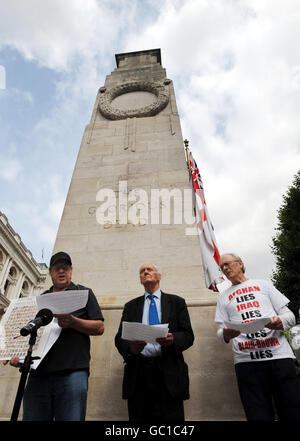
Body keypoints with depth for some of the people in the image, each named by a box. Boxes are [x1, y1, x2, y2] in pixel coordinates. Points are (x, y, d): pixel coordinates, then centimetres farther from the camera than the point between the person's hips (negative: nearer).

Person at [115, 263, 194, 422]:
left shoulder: (177, 302, 10)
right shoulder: (131, 306, 15)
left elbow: (188, 336, 3)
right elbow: (119, 338, 7)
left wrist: (173, 339, -18)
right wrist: (130, 347, -15)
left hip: (168, 373, -1)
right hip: (137, 374, 2)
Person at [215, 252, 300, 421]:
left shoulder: (263, 284, 16)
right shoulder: (224, 297, 18)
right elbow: (222, 332, 14)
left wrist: (280, 322, -13)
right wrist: (226, 334, -11)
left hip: (279, 355, 0)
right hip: (246, 361, 1)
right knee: (259, 415, -2)